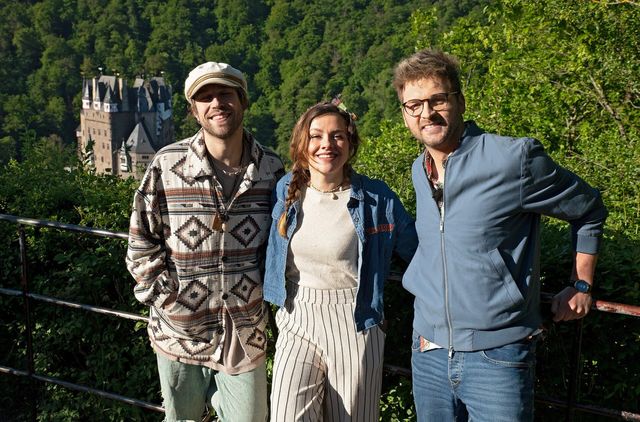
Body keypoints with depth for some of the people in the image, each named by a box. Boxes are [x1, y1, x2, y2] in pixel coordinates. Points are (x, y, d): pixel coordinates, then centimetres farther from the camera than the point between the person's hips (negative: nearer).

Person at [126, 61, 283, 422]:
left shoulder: (271, 168, -3)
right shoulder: (167, 165, -10)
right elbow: (142, 241, -3)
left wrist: (263, 290, 2)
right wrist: (165, 295, -8)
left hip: (245, 334, 1)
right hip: (179, 330, 0)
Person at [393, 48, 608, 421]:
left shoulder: (515, 159, -13)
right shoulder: (419, 171, 7)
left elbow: (588, 210, 0)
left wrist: (581, 286, 3)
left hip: (498, 358, -6)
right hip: (429, 353, 6)